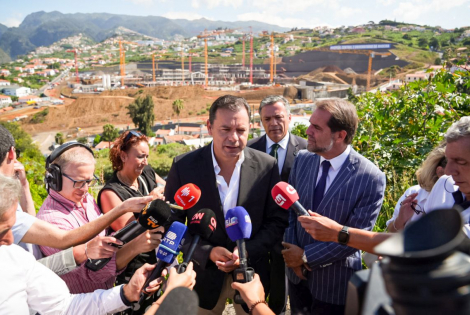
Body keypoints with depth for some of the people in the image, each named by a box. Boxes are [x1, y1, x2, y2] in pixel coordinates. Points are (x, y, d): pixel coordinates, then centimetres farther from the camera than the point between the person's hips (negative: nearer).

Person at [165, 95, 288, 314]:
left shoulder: (267, 166, -10)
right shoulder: (184, 166, -13)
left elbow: (277, 220, -3)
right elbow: (172, 223, -6)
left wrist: (247, 251, -16)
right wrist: (207, 252, -18)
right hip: (204, 274, 0)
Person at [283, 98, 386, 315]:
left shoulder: (371, 178, -21)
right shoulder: (303, 159, -7)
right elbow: (289, 209, 0)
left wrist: (306, 256, -15)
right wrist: (293, 254, -10)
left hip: (334, 281, -4)